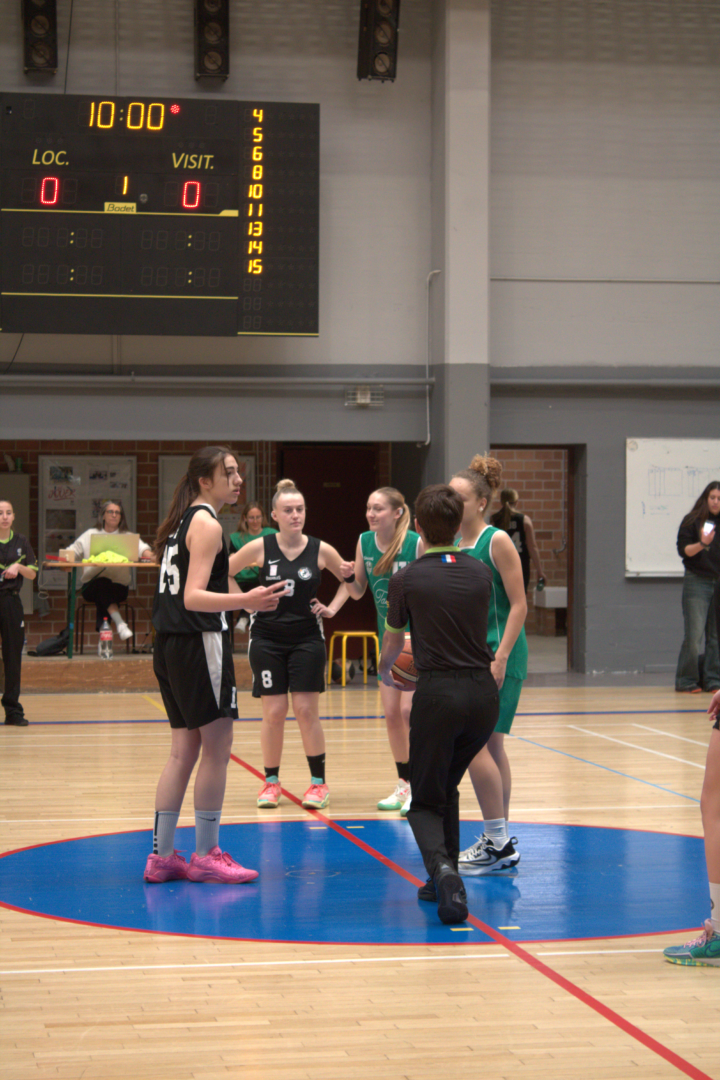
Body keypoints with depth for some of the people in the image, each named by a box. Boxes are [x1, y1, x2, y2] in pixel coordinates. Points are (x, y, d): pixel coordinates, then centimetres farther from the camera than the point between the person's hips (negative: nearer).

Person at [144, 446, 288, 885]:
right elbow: (193, 597, -22)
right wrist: (245, 600, -35)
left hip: (172, 645, 10)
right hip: (200, 642, -10)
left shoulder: (183, 522, 17)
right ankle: (206, 855, 2)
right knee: (217, 745, -3)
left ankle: (162, 854, 14)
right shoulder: (207, 525, -12)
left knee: (185, 749, 12)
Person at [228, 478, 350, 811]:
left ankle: (319, 783, 9)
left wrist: (333, 607, 2)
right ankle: (271, 782, 13)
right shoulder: (260, 548, -7)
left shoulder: (321, 550, -4)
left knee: (307, 710, -2)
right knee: (273, 712, 0)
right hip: (267, 637, 0)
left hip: (307, 638, 0)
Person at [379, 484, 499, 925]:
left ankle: (443, 869, -24)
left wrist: (385, 672, 36)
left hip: (439, 693, -4)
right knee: (447, 786, 25)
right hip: (484, 692, 4)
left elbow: (393, 645, 13)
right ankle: (445, 881, 25)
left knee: (426, 801, 4)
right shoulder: (482, 572, 8)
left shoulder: (406, 579, -2)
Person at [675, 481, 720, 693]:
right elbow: (683, 549, -6)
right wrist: (702, 544, -21)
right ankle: (686, 682, 1)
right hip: (697, 582, -4)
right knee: (694, 635, -7)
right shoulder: (692, 521, 0)